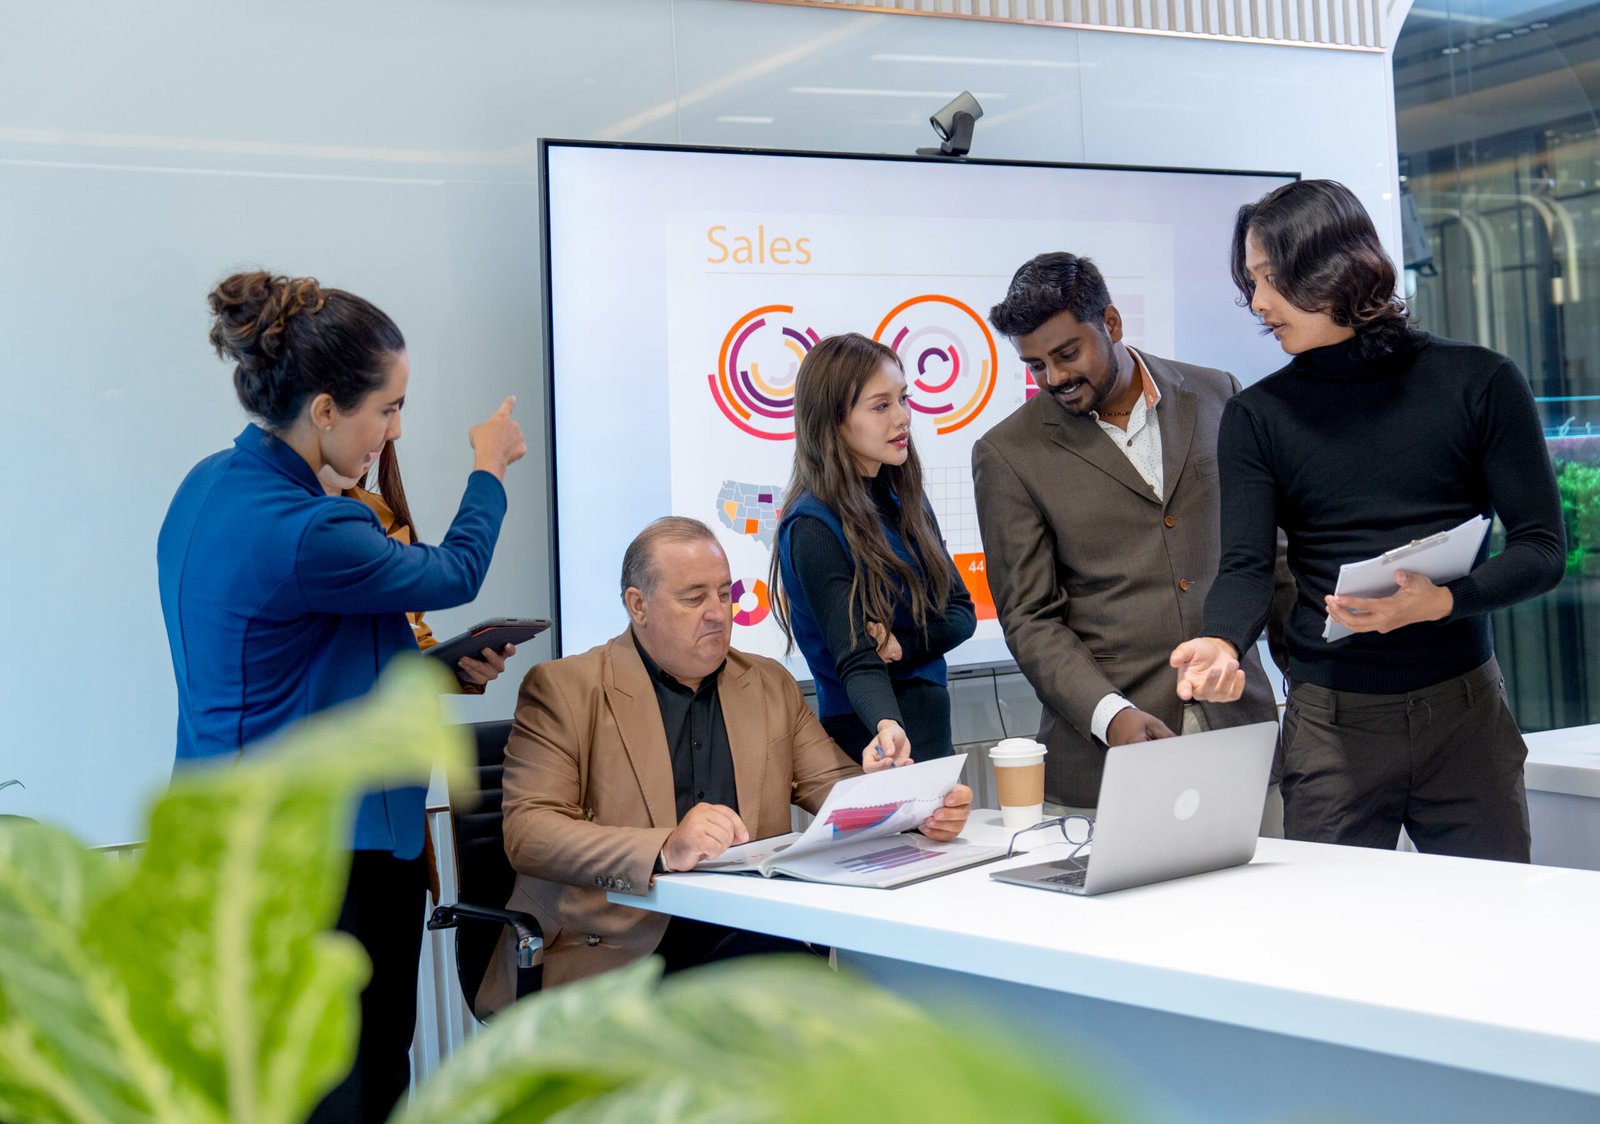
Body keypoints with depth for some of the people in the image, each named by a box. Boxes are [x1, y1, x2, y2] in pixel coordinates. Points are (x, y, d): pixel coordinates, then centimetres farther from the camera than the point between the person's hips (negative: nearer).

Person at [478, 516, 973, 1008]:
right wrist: (665, 850, -26)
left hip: (748, 936, 6)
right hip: (614, 952, -6)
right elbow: (527, 831, -9)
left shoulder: (770, 685, 19)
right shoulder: (563, 689, 2)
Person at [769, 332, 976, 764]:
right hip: (871, 742, -7)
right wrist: (887, 726, -42)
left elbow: (961, 612, 5)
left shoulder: (904, 498, 4)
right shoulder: (814, 529, -17)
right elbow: (856, 663, -23)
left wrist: (901, 644, -14)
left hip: (932, 726, 7)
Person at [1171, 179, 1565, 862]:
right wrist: (1220, 643, -26)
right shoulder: (1258, 417, 5)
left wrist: (1440, 602, -20)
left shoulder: (1478, 383, 1)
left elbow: (1542, 549, -1)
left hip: (1465, 712, 0)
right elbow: (1245, 568, -4)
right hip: (1330, 723, 0)